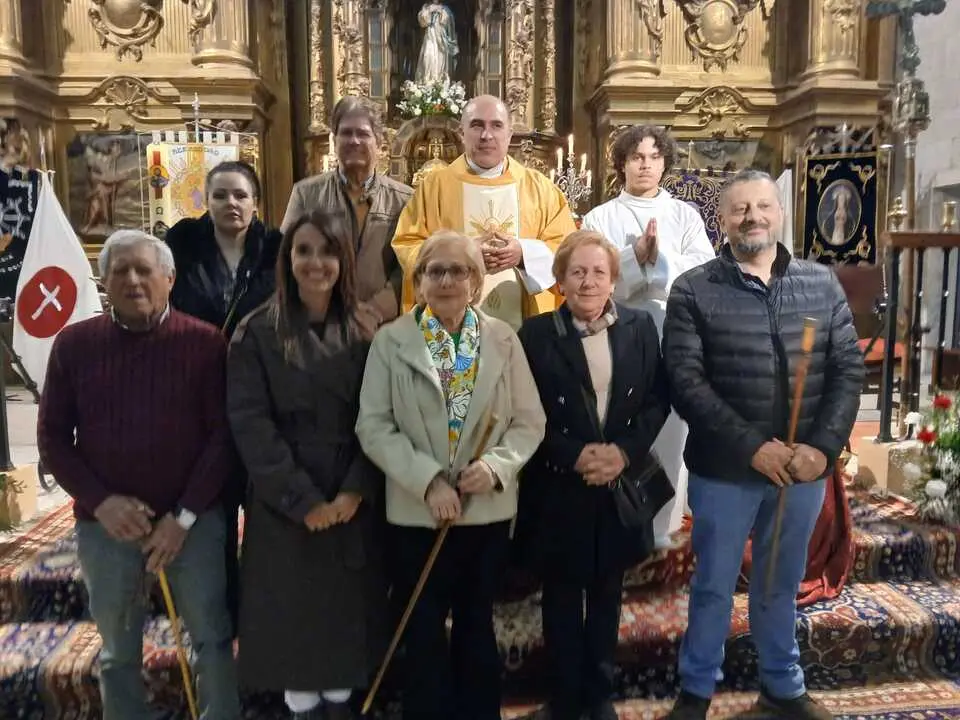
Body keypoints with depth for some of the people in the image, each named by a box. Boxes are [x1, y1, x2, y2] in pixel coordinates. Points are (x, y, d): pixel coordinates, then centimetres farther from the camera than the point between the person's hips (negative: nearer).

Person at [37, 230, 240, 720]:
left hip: (194, 520, -2)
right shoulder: (73, 344, 2)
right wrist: (100, 502, -9)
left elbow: (222, 435, -6)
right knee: (118, 653, 17)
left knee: (213, 640, 8)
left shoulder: (205, 343, -5)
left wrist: (184, 515, -11)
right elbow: (52, 437, 3)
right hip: (105, 524, 2)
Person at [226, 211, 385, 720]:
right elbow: (250, 423, -11)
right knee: (292, 611, 8)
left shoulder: (363, 334, 2)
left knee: (347, 607, 12)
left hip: (354, 502, 2)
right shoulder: (256, 333, -5)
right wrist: (303, 499, -15)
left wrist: (355, 491, -13)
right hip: (284, 504, -2)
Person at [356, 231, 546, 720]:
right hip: (416, 511, -1)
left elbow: (530, 420, 1)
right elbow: (373, 426, -9)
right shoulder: (391, 341, -4)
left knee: (477, 625, 20)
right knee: (422, 631, 13)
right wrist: (428, 481, -19)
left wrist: (497, 465, -17)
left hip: (489, 509, 2)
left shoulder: (503, 339, 1)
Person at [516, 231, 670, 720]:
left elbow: (659, 399, 1)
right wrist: (575, 456, -18)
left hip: (622, 483, 3)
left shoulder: (640, 327, 3)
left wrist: (625, 450, -13)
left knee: (607, 593, 17)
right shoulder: (536, 334, -5)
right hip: (559, 490, -2)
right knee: (562, 597, 11)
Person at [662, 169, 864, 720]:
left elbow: (849, 369, 1)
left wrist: (823, 447, -12)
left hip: (805, 468, 3)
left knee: (782, 584, 20)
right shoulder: (694, 291, -7)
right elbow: (686, 384, -13)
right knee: (714, 585, 12)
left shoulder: (823, 284, 4)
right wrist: (753, 447, -18)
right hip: (724, 470, -3)